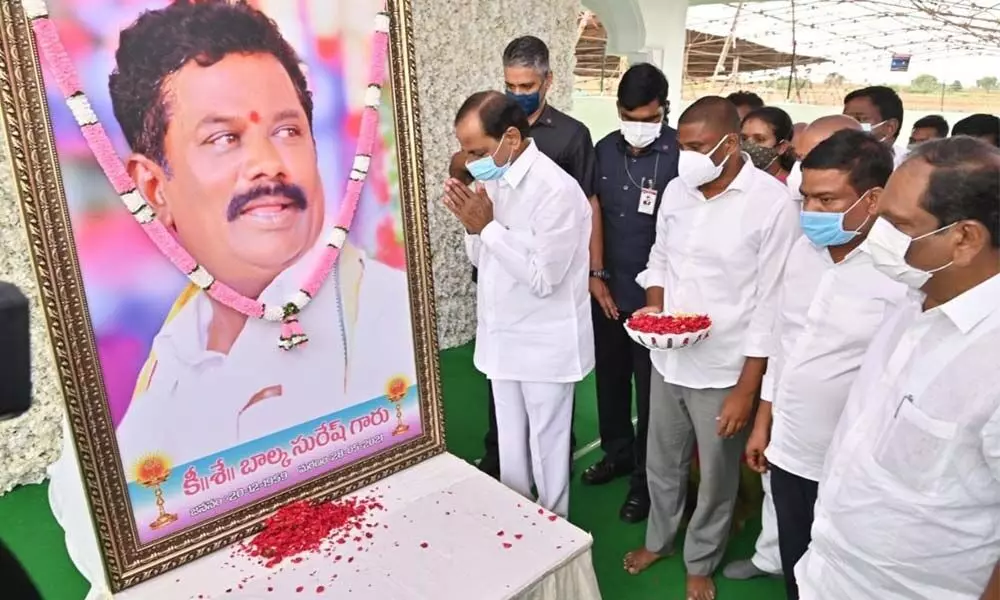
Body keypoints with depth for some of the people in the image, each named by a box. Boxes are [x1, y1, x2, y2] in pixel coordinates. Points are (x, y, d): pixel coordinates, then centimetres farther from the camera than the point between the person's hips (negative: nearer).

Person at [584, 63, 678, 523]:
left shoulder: (681, 153, -12)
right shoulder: (605, 150, 4)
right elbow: (593, 216, 7)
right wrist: (596, 276, 3)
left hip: (655, 294, -5)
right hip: (608, 289, 5)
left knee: (651, 388, 7)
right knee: (610, 376, 18)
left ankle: (647, 479, 25)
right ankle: (617, 452, 40)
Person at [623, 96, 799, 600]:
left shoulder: (773, 203, -16)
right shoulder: (677, 189, 1)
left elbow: (771, 303, -14)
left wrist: (747, 388, -13)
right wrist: (654, 306, -7)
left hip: (724, 369, -4)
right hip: (668, 360, 5)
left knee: (715, 476, 16)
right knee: (662, 464, 21)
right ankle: (658, 539, 47)